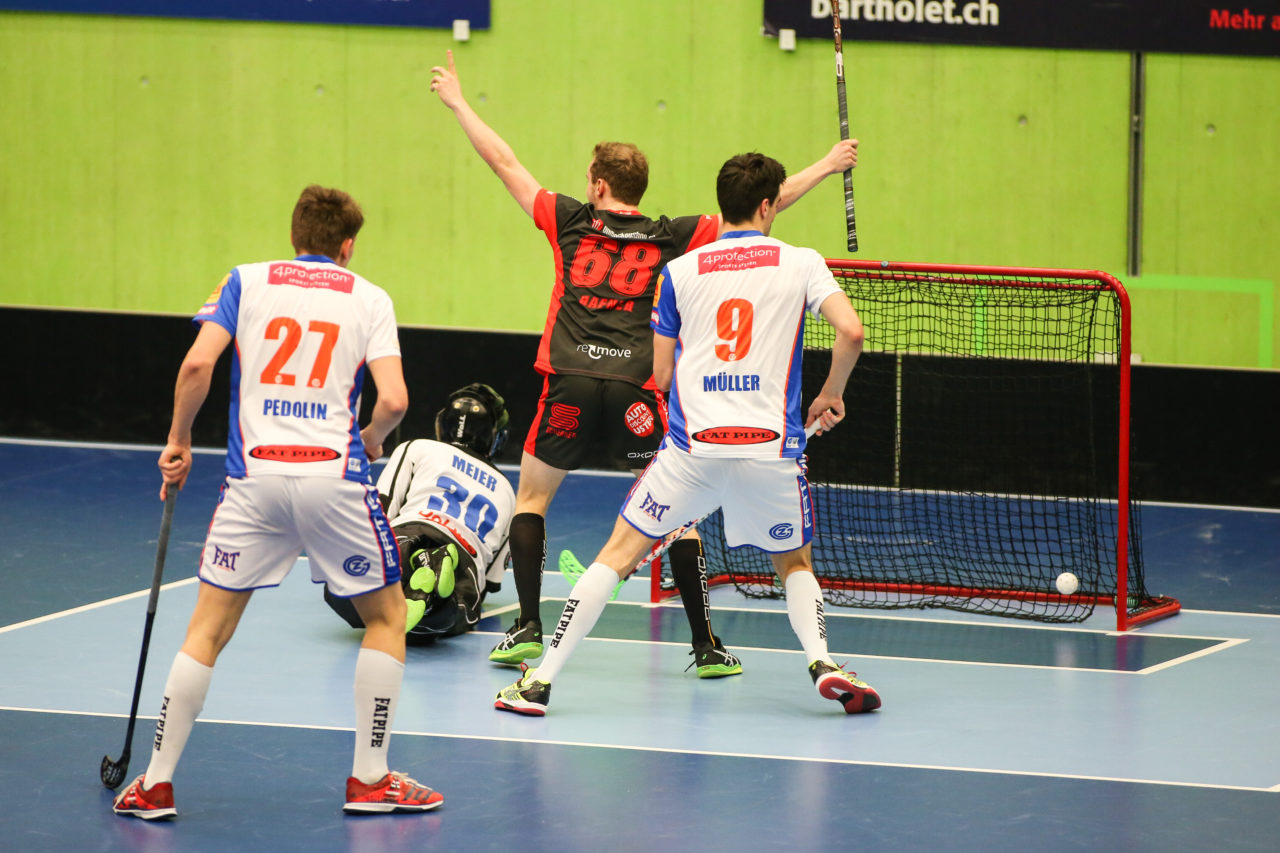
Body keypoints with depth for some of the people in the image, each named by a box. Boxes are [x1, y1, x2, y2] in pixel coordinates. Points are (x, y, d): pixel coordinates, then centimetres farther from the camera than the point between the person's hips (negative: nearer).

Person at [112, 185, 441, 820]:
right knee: (387, 617, 17)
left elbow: (197, 365, -3)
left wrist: (178, 442, 10)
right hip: (333, 475, -1)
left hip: (255, 476, 1)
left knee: (208, 628, 9)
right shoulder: (369, 299, 8)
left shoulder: (247, 281, 10)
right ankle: (369, 779, 15)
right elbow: (393, 398, -4)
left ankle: (156, 784, 6)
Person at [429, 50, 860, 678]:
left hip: (570, 386, 0)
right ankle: (705, 645, 5)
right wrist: (826, 167, 21)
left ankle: (528, 628, 8)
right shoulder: (672, 239, 8)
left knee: (532, 497, 18)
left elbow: (505, 164, 19)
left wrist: (458, 103, 32)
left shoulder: (570, 222, 10)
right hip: (637, 391, 0)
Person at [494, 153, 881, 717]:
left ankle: (541, 681, 2)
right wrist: (831, 394, 9)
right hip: (772, 448, 0)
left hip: (692, 444, 0)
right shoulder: (801, 264, 5)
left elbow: (662, 375, 12)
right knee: (794, 564, 23)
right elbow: (850, 332, -9)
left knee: (619, 553, 9)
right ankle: (822, 663, -3)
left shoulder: (680, 272, 9)